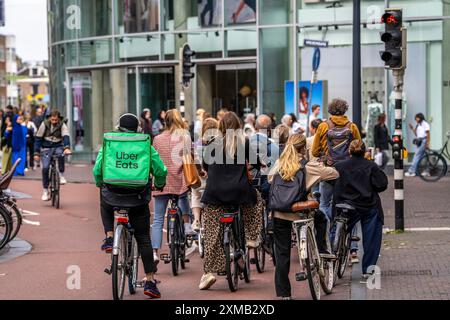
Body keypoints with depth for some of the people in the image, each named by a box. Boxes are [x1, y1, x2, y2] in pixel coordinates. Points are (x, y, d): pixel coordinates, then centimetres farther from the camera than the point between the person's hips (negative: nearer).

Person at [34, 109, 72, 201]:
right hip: (46, 149, 0)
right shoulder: (44, 124, -4)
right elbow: (38, 139, -1)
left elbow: (66, 137, -21)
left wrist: (67, 148, -40)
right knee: (45, 168, -18)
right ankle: (45, 191, -5)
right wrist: (36, 153, -6)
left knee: (60, 154, -37)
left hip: (58, 147, 0)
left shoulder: (62, 125, -6)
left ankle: (61, 175, -19)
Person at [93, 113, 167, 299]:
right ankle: (150, 281, 7)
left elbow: (97, 171, 5)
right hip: (138, 198, 0)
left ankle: (109, 237, 18)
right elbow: (160, 171, 1)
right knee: (143, 239, 11)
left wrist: (101, 185, 26)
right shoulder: (146, 147, 2)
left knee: (105, 203, 38)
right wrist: (159, 185, 23)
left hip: (113, 194, 0)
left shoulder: (108, 145, 4)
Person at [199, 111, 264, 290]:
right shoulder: (244, 143, 1)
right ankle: (252, 238, 25)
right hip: (240, 192, -1)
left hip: (214, 194, 1)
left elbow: (205, 167, 17)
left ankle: (209, 271, 1)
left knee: (212, 234, 7)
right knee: (257, 199, 32)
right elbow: (255, 163, 10)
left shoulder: (212, 145, 4)